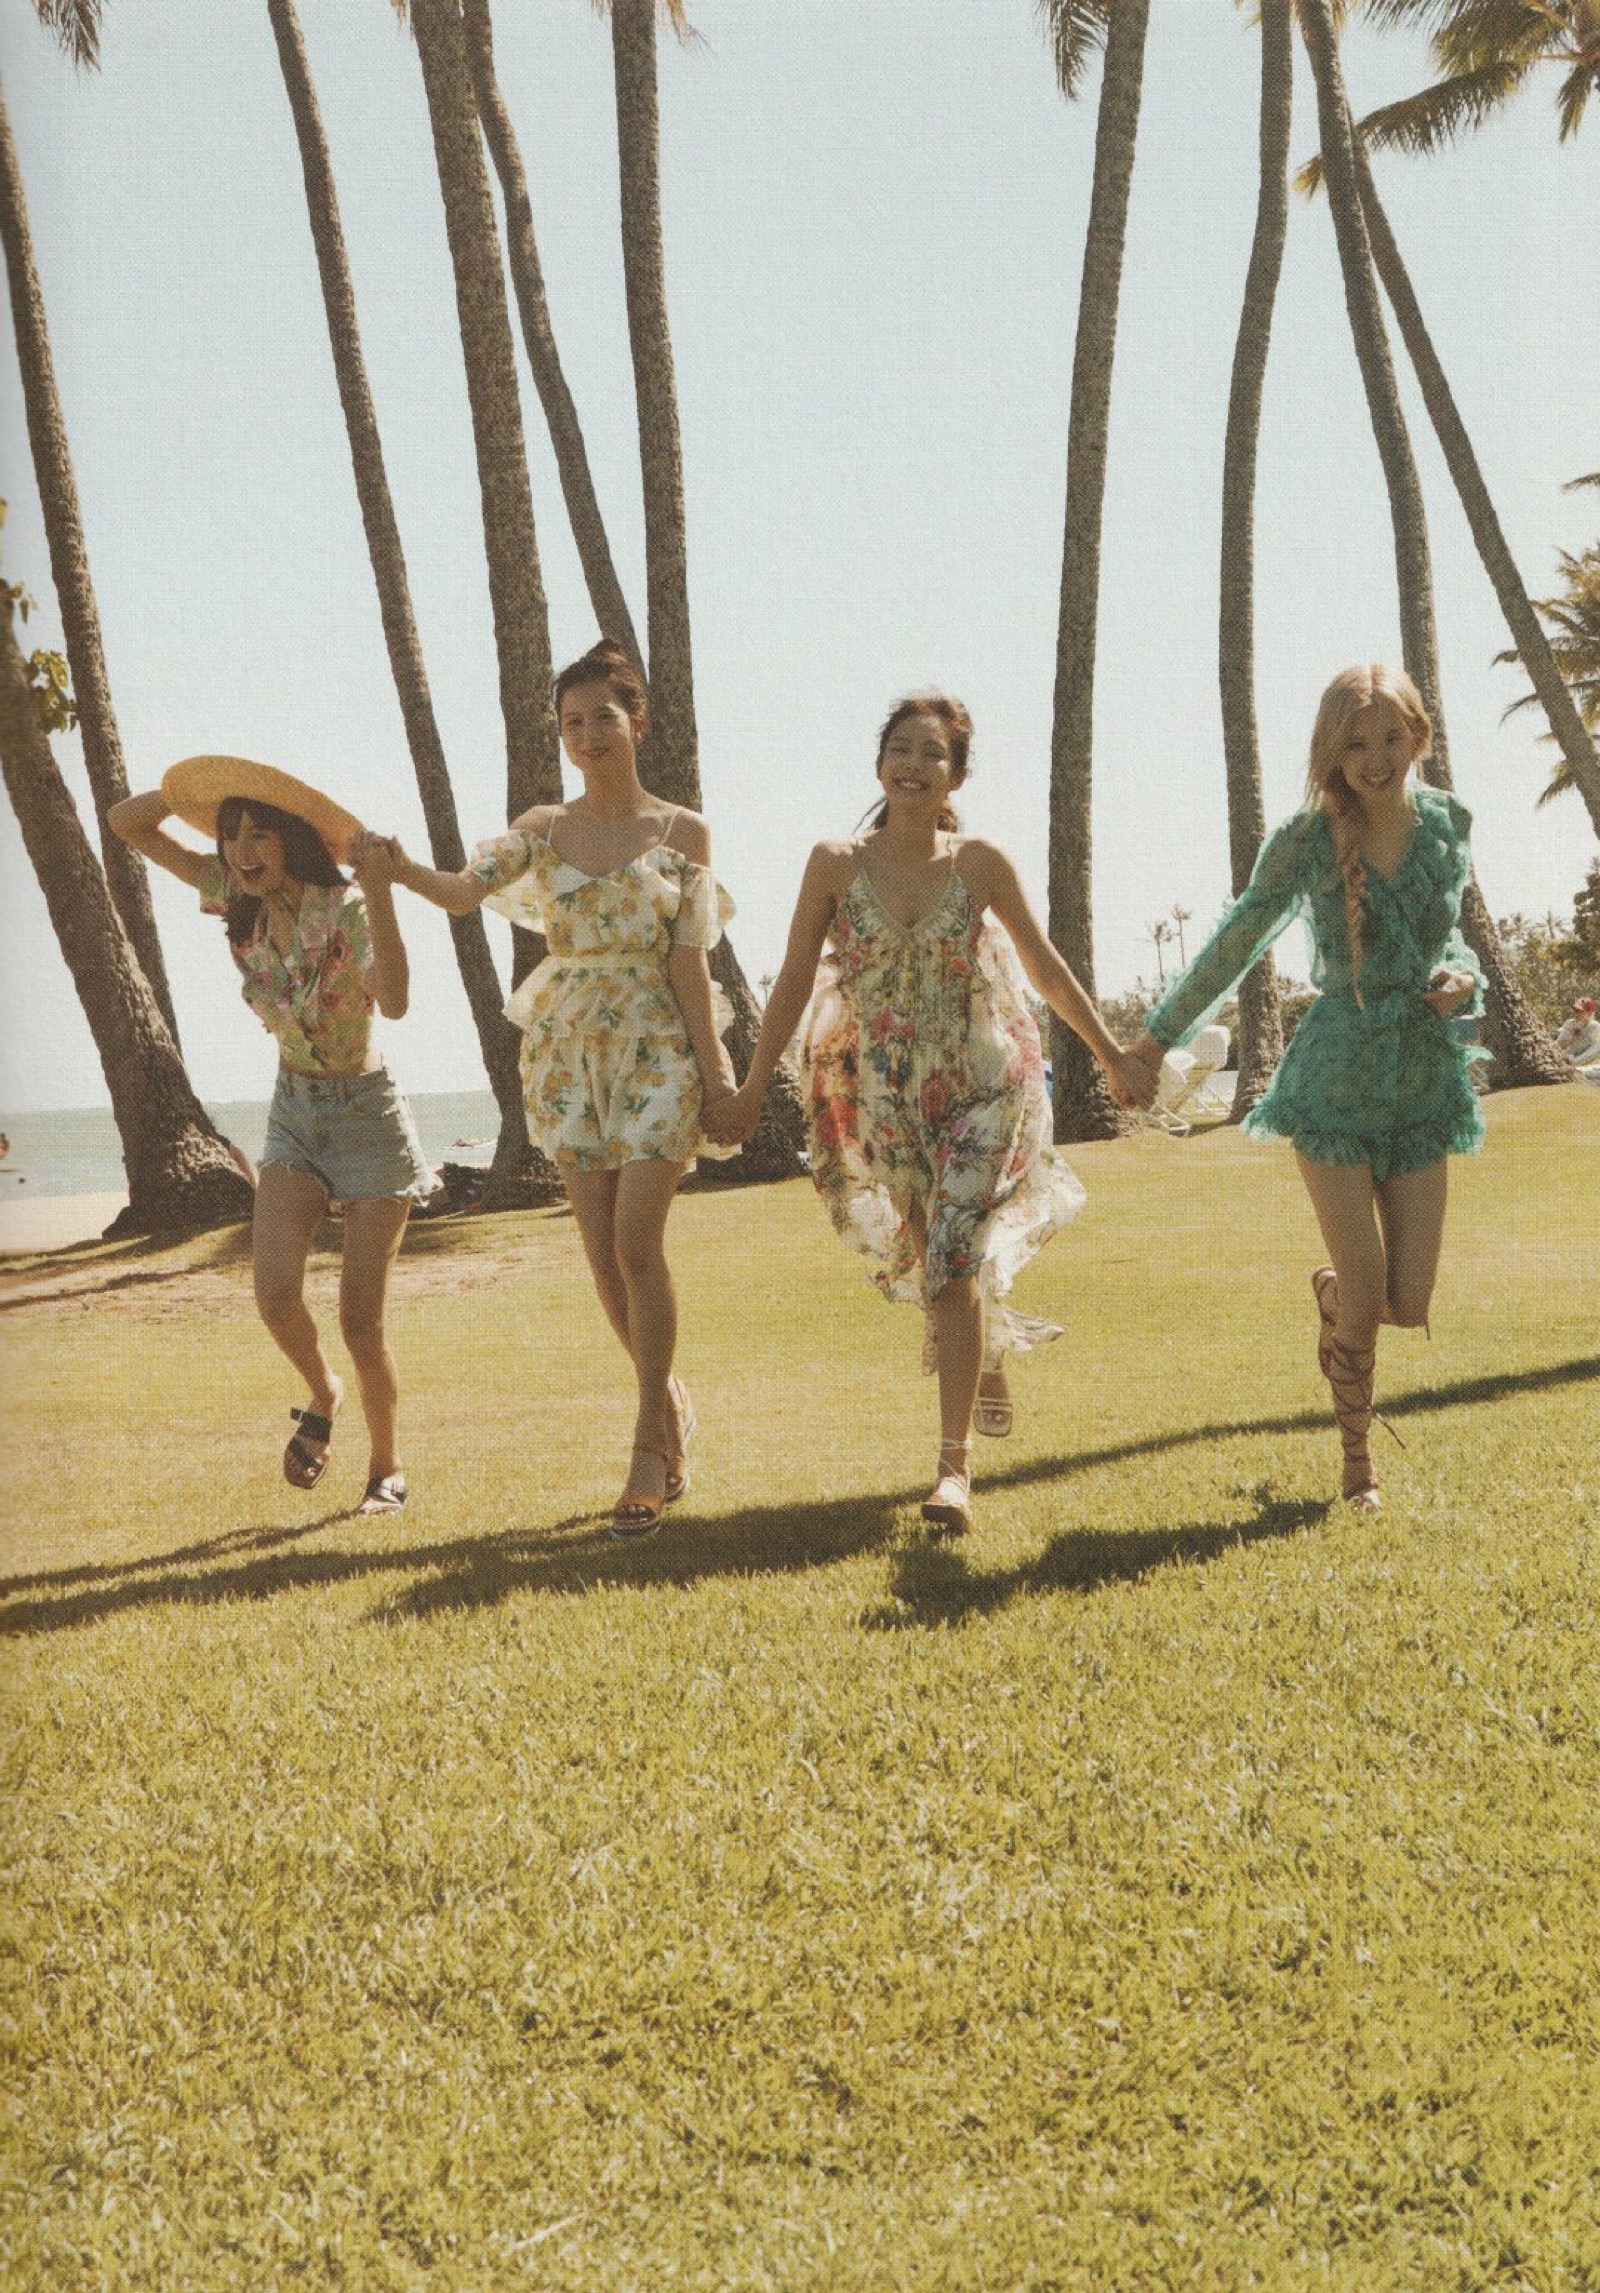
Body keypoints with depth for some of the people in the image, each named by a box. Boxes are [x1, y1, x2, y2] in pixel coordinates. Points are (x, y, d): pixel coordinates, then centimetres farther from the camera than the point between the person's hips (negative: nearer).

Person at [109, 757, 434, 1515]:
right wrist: (199, 787, -12)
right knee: (276, 1292, -15)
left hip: (367, 1116, -4)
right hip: (293, 1114, 4)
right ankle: (322, 1397, 16)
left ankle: (387, 1470, 16)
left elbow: (394, 1000, -41)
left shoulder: (344, 910, -21)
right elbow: (127, 821, -1)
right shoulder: (235, 897, -4)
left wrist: (377, 889, -43)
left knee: (359, 1317, -5)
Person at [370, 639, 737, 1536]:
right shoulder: (545, 829, 6)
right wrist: (399, 868, -28)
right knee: (603, 1254, 4)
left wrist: (716, 1077, -6)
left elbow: (690, 966, -2)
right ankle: (670, 1404, 26)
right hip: (571, 1053, 3)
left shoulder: (684, 833, 1)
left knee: (638, 1245, -13)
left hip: (656, 1049, -3)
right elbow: (465, 888, -10)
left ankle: (651, 1442, -3)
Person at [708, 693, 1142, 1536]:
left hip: (980, 1085, -2)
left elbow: (1046, 968, 6)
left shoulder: (981, 864, -5)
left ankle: (955, 1465, -12)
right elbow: (794, 981, 1)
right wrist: (749, 1092, 2)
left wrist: (1111, 1055, 13)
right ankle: (989, 1365, 46)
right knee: (929, 1262, 14)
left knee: (953, 1261, -14)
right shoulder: (835, 864, -4)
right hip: (886, 1095, 2)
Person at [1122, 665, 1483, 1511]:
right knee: (1367, 1302, -3)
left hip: (1425, 1083, 3)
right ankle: (1357, 1454, 23)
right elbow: (1235, 943, 3)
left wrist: (1463, 977, -6)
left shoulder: (1448, 822, 1)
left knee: (1408, 1304, 2)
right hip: (1337, 1083, -3)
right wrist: (1160, 1035, 10)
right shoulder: (1306, 841, -9)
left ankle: (1329, 1290, 39)